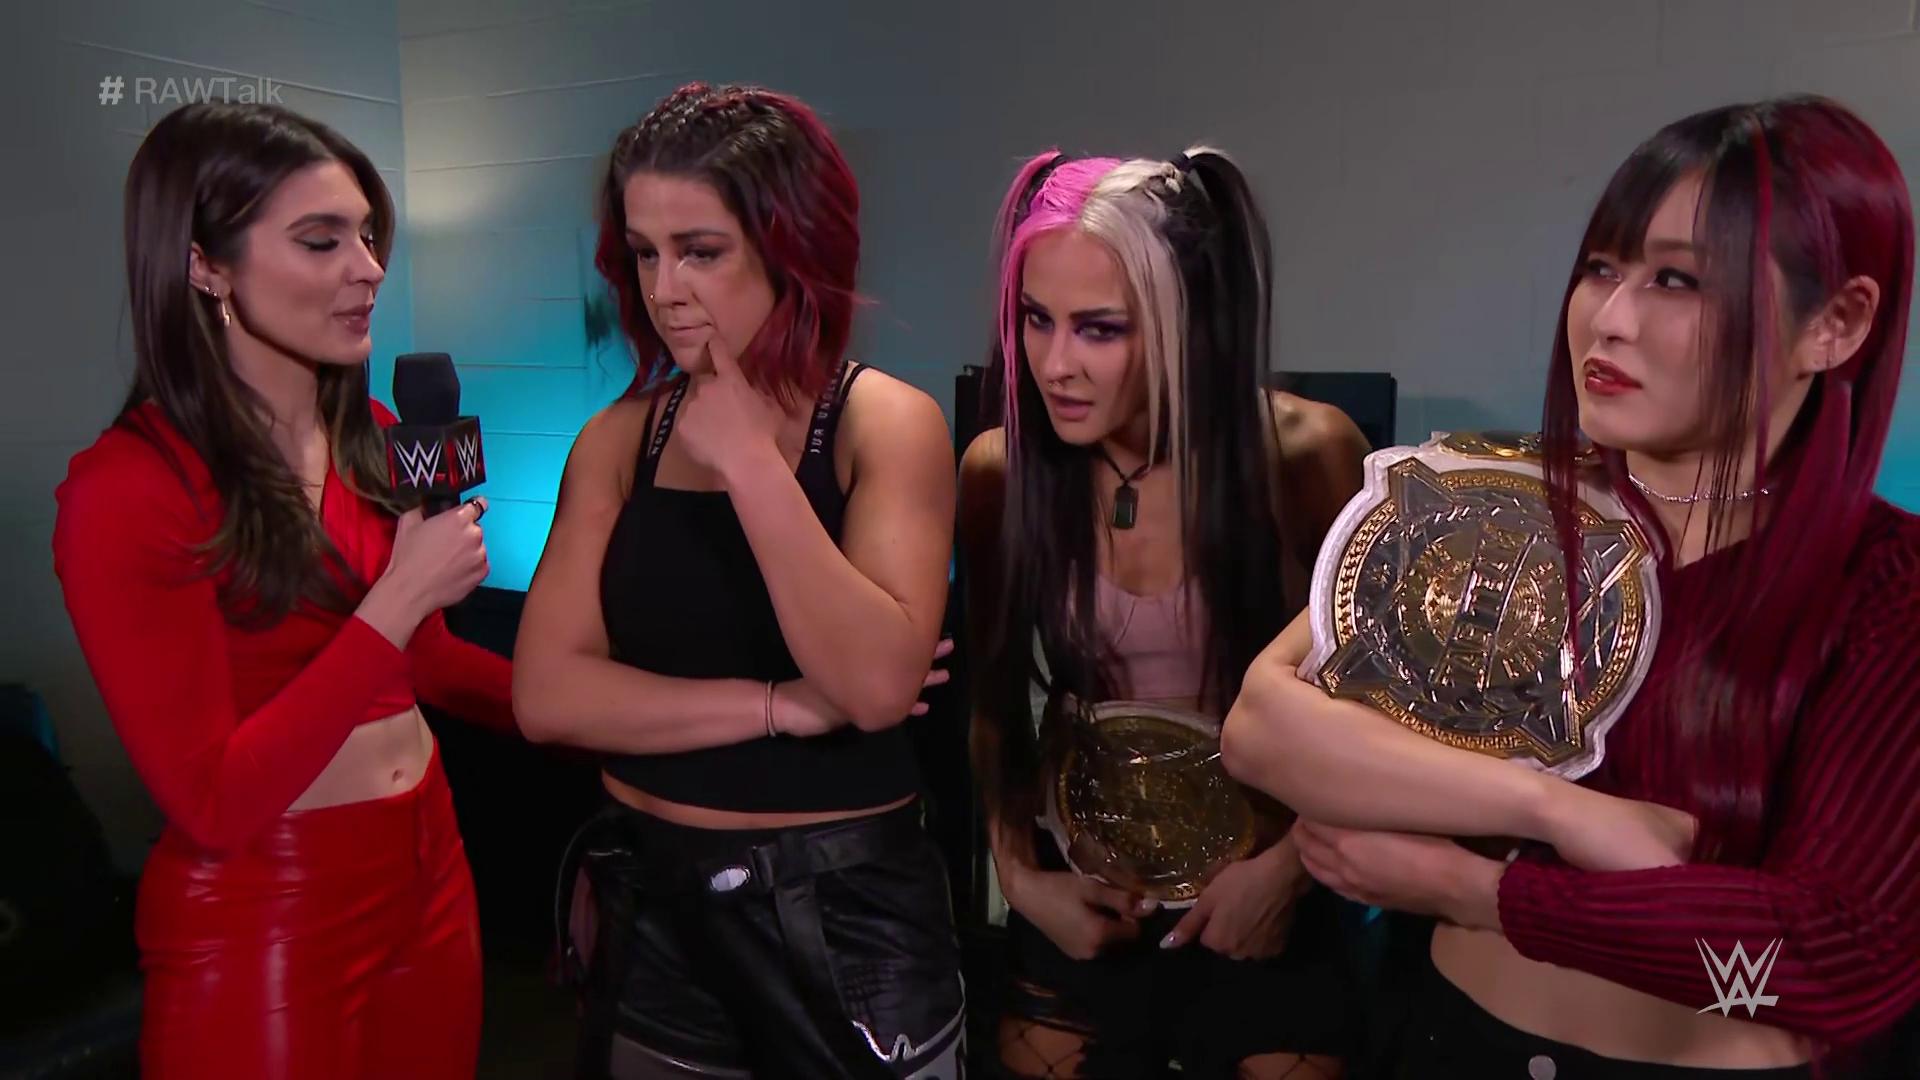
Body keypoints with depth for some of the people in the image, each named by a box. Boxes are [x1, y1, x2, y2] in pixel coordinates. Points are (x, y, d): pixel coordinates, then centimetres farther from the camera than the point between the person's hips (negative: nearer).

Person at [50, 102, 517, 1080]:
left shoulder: (372, 438, 4)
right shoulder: (127, 489, -17)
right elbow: (214, 805, -19)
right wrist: (400, 596, -23)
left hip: (430, 872, 7)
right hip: (260, 924, -6)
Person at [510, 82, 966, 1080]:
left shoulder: (886, 423, -11)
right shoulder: (618, 440, 0)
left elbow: (876, 684, -23)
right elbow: (548, 693, -8)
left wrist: (750, 461, -22)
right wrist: (776, 705, -17)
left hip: (845, 916, -3)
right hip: (654, 908, 3)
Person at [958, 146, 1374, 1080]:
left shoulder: (1306, 452, -18)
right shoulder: (996, 470, -11)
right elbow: (996, 703, 1)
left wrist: (1290, 864, -11)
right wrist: (1018, 876, -4)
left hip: (1263, 896, -1)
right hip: (1077, 889, 2)